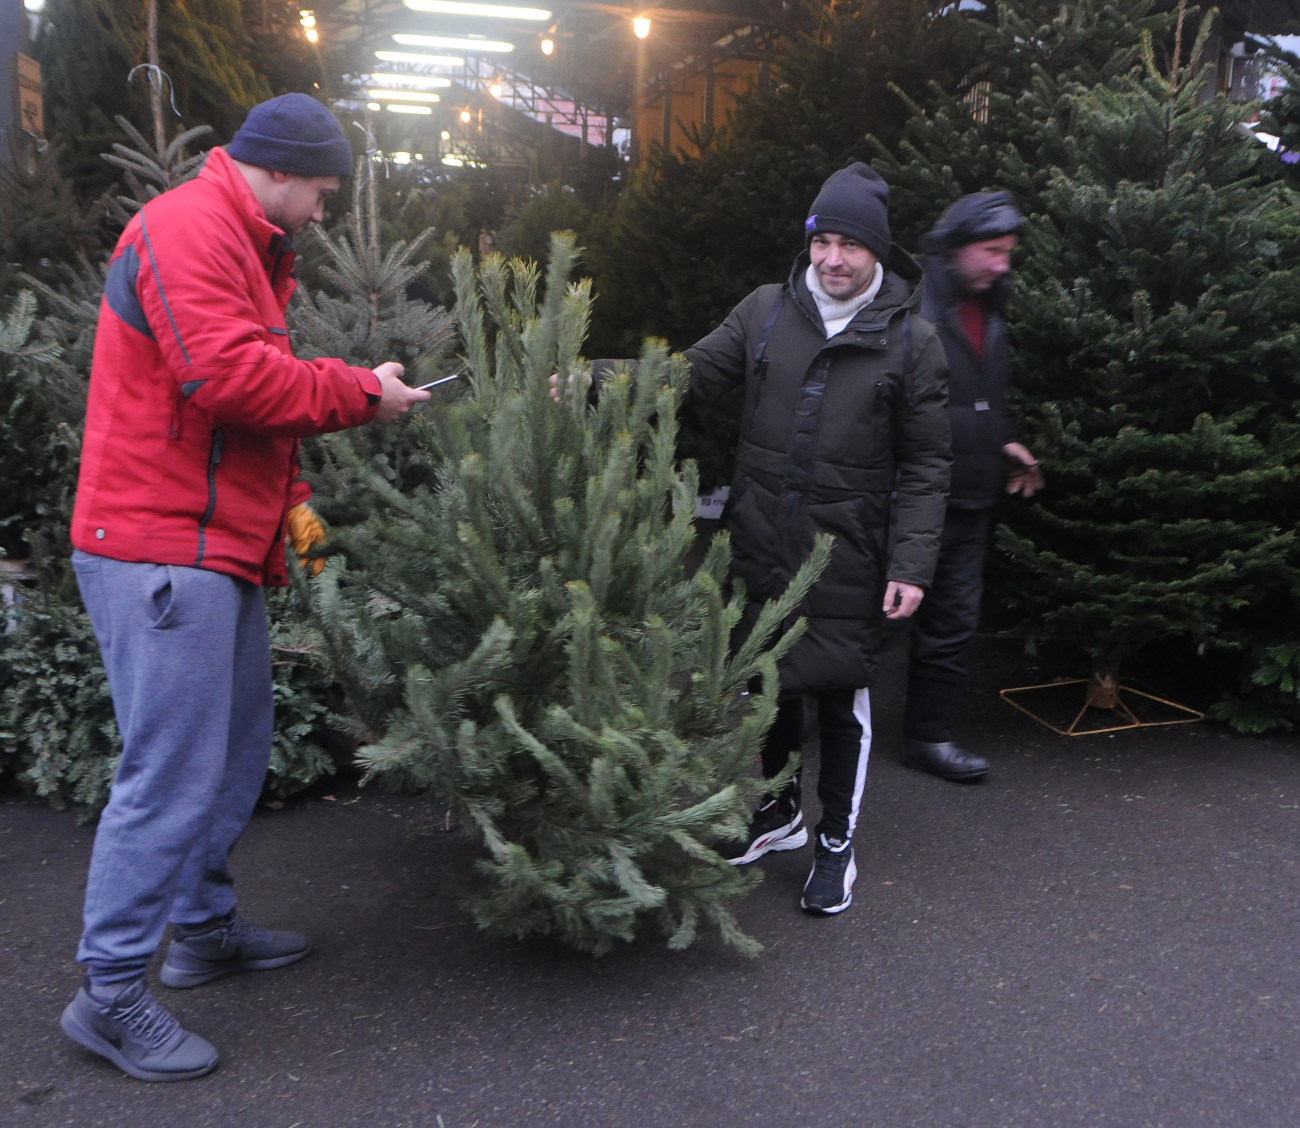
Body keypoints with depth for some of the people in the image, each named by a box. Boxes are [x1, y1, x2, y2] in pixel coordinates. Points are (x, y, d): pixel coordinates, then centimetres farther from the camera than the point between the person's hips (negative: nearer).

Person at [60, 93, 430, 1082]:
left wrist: (289, 501, 14)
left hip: (220, 549, 11)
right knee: (173, 771, -7)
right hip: (162, 548, -11)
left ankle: (204, 927, 32)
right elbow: (228, 375, -24)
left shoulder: (242, 250, 23)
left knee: (237, 752, 16)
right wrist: (360, 392, -13)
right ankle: (111, 993, 5)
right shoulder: (186, 229, -11)